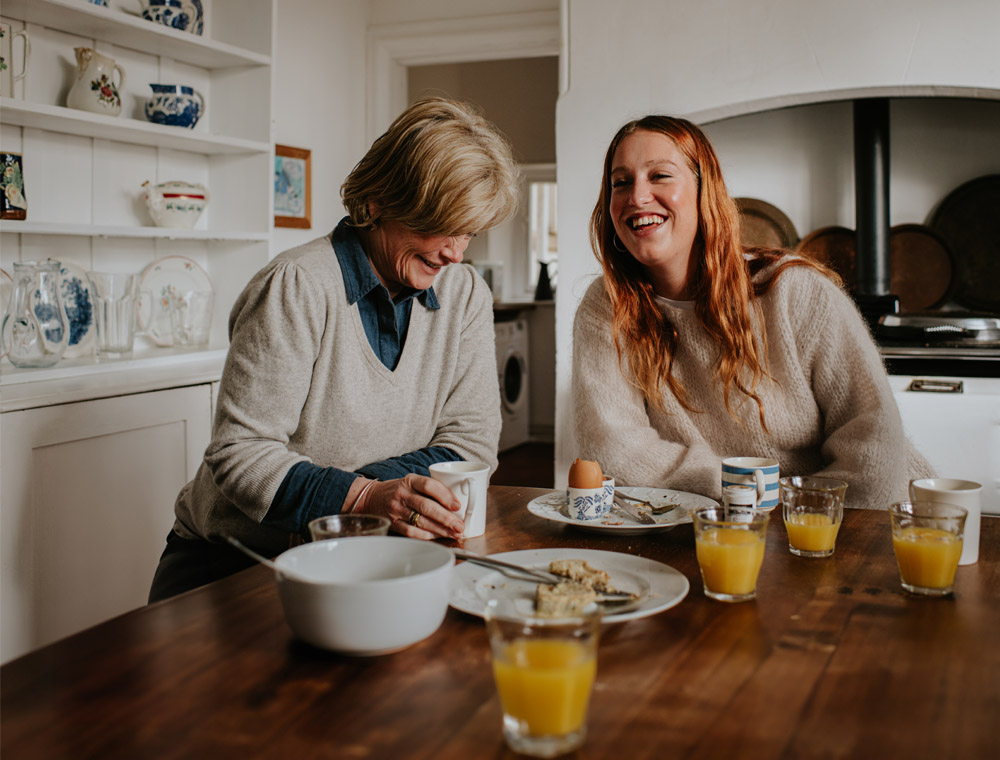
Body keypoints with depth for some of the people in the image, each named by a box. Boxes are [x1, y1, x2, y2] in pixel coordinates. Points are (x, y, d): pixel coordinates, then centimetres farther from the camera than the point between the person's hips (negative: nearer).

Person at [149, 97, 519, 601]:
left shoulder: (466, 295, 2)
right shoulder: (297, 288, -15)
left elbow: (471, 442, 0)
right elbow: (241, 455, -18)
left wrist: (384, 485, -20)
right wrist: (363, 496, -34)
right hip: (230, 559, -5)